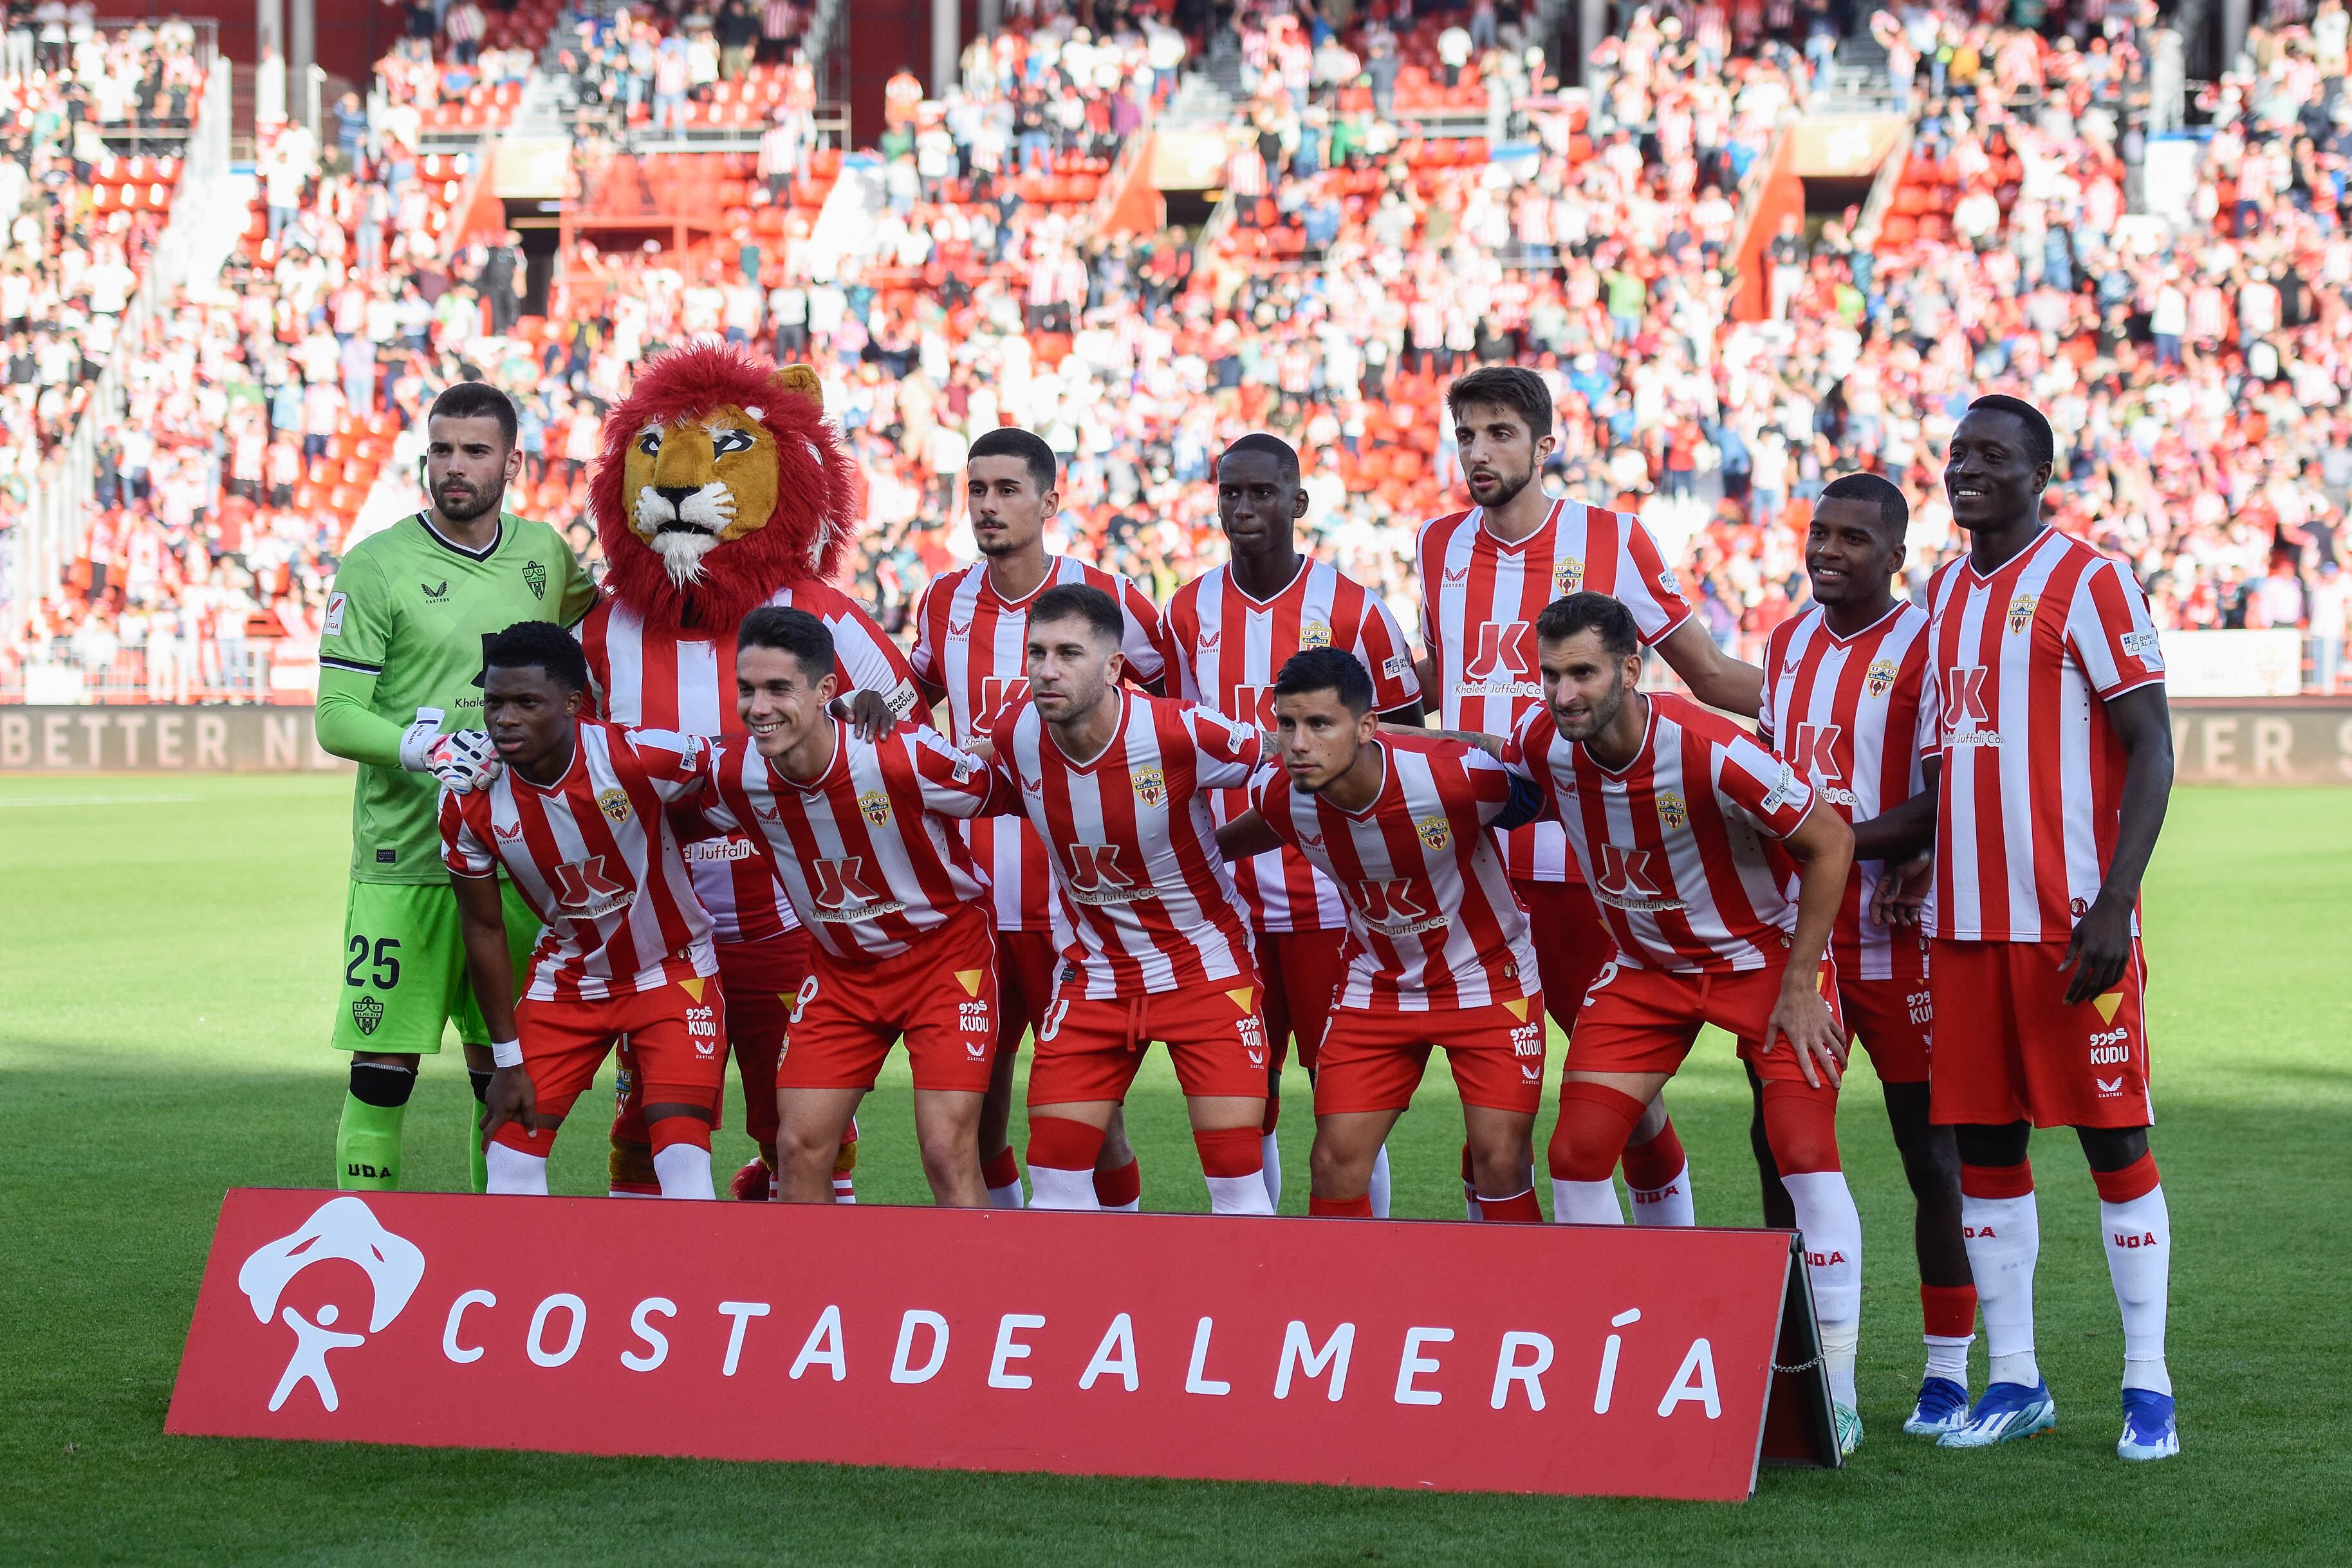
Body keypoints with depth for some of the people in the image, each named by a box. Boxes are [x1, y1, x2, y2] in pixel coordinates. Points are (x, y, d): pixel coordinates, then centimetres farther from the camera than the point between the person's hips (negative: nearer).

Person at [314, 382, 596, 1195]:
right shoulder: (375, 566, -5)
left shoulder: (545, 554, 9)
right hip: (403, 856, -4)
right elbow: (336, 716, -9)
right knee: (384, 1065, -6)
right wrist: (415, 746, -24)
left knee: (504, 1067, 9)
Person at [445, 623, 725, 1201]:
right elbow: (483, 930, -3)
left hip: (673, 972, -3)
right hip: (567, 975, 3)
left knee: (682, 1158, -16)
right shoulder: (469, 804, -16)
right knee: (511, 1157, -2)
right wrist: (508, 1060, 0)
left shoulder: (640, 758, -27)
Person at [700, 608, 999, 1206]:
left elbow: (1001, 795, -10)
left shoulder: (904, 757, -28)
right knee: (799, 1149, 0)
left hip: (945, 950, -4)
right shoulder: (735, 774, -16)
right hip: (841, 969, 4)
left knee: (948, 1153, -12)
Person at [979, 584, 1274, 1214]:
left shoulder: (1179, 733, -24)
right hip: (1090, 970, 4)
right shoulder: (1015, 736, -10)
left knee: (1236, 1175, -9)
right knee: (1054, 1174, -1)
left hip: (1204, 967, -4)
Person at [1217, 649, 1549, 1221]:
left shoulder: (1458, 775, -30)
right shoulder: (1279, 797, -18)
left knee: (1500, 1165, -9)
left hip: (1489, 981, -3)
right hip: (1376, 989, 3)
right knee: (1337, 1163, -5)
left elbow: (1542, 803, -10)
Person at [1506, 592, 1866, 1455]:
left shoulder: (1710, 752, -32)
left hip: (1764, 954, -5)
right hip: (1644, 966, 5)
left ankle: (1836, 1394, -10)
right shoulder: (1540, 740, -18)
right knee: (1577, 1153, -5)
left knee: (1804, 1150, -17)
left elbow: (1829, 841, -20)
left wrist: (1799, 986, -18)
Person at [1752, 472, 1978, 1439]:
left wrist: (1846, 842, -23)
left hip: (1894, 938, -6)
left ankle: (1948, 1371, 8)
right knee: (1781, 1141, 6)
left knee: (1929, 1150, 1)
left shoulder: (1927, 649, -9)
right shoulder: (1787, 645, 12)